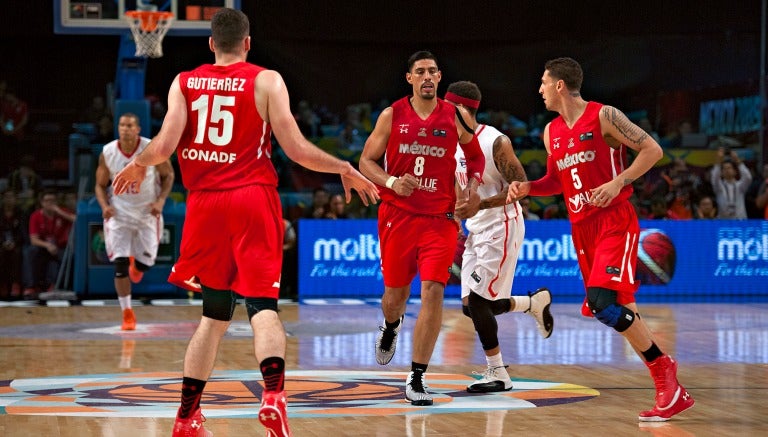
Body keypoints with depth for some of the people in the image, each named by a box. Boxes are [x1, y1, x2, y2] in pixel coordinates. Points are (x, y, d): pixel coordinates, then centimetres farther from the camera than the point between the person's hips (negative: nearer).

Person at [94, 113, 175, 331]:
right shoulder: (107, 153, -9)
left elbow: (168, 175, 0)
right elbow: (100, 184, 3)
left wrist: (161, 200, -15)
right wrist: (104, 205, -16)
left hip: (147, 212, 0)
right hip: (119, 212, 0)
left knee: (146, 261, 2)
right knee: (119, 264, -8)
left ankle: (136, 264, 43)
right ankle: (127, 314, 2)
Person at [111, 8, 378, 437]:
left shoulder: (184, 83, 7)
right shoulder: (266, 80, 0)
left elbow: (165, 146, -4)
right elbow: (297, 149, -6)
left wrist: (138, 165, 18)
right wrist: (346, 169, 9)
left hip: (205, 203, 3)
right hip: (254, 199, -3)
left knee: (215, 313, 15)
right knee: (263, 305, -5)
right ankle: (274, 393, -31)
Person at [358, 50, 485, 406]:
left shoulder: (457, 117, 1)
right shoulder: (392, 116, 0)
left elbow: (475, 156, 17)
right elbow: (366, 161, 4)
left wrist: (473, 186, -1)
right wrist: (390, 182, -15)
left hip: (440, 218, -1)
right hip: (397, 215, 1)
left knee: (433, 291, -15)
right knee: (396, 291, 12)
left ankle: (416, 379, -9)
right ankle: (390, 328, 53)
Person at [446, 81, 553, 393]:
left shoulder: (495, 142, -17)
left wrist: (478, 206, -27)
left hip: (501, 227, -9)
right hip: (477, 230, 9)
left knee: (476, 302, -12)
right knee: (471, 305, 5)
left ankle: (497, 374, 1)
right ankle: (535, 302, 27)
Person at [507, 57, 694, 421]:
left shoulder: (603, 116, -7)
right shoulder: (551, 132, 14)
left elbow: (652, 150, -7)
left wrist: (619, 182, -18)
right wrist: (527, 188, 7)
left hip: (615, 223, -7)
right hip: (582, 229, 8)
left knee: (602, 301, -24)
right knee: (618, 311, 6)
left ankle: (663, 368, -11)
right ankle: (673, 393, 13)